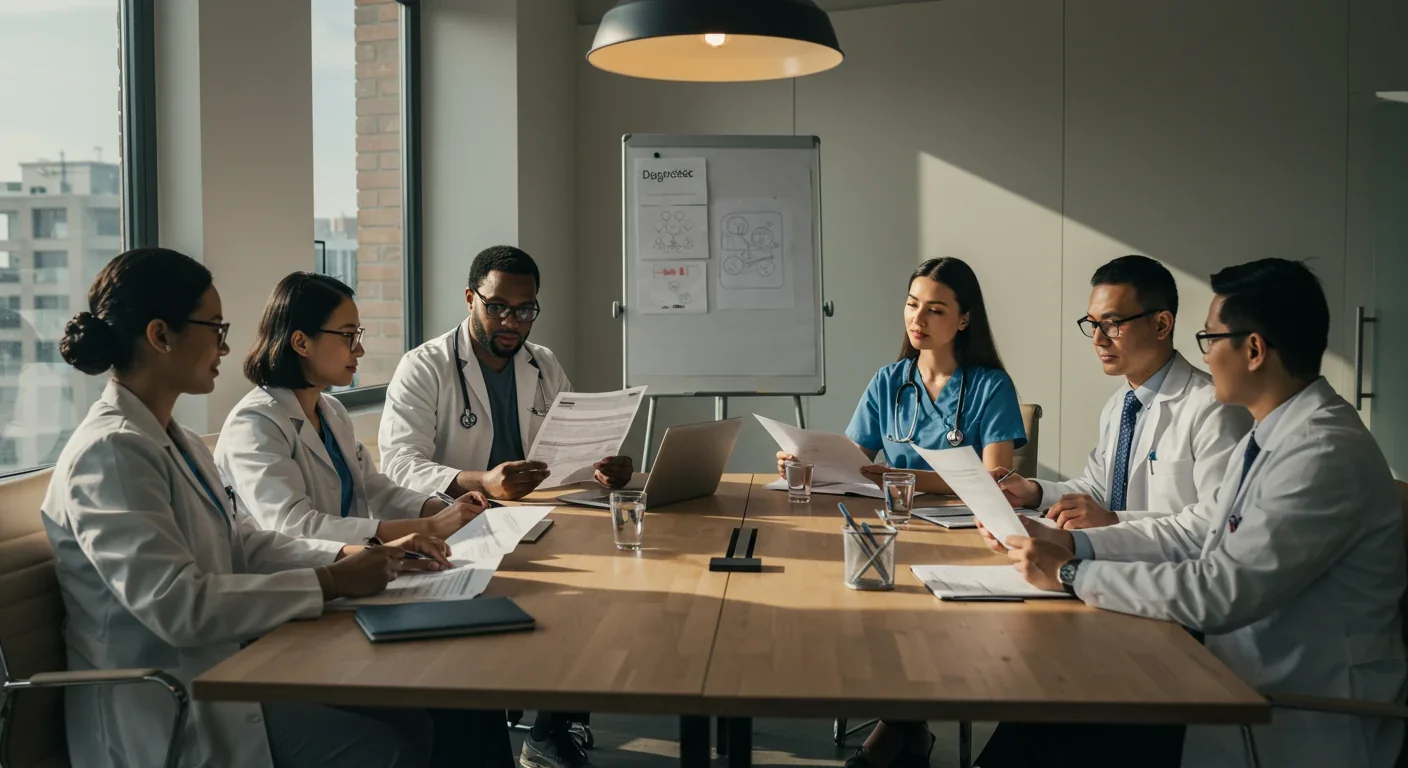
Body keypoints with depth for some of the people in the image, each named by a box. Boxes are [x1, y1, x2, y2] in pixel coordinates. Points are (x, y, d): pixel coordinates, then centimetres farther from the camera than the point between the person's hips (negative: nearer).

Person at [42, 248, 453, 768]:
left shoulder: (175, 441, 10)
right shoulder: (110, 453, -20)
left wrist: (363, 556, -3)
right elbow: (175, 604, -28)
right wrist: (330, 583, -24)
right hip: (163, 712, -9)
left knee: (410, 719, 0)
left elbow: (244, 543, 10)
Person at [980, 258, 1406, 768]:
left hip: (1301, 724, -8)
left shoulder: (1327, 454, -23)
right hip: (1247, 678, 8)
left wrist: (1071, 574, -19)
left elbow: (1219, 593, -27)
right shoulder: (1273, 434, 7)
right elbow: (1192, 532, 10)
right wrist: (1066, 542, 0)